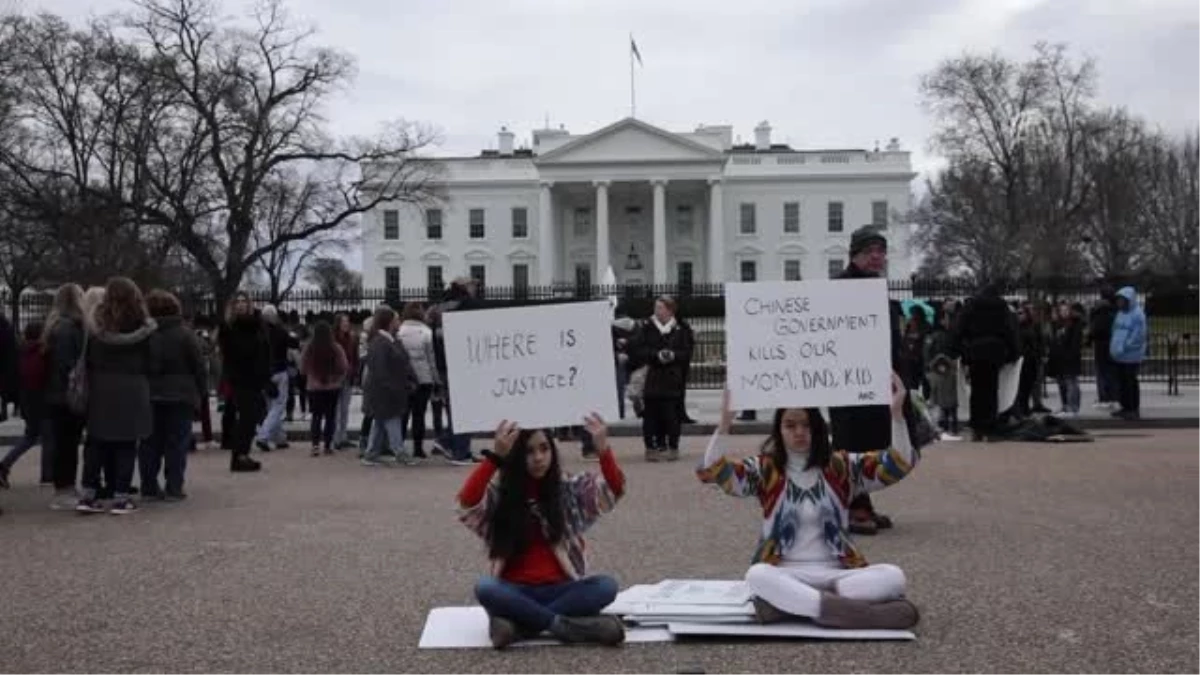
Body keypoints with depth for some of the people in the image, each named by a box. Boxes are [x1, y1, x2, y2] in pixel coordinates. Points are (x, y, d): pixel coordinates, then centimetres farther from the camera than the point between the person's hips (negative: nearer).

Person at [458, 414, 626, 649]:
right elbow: (467, 504, -21)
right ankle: (563, 625, -29)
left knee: (606, 586, -27)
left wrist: (603, 448, -28)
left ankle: (519, 624, -28)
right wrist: (495, 455, -31)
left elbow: (615, 490, -10)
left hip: (559, 589, 2)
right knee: (485, 588, -33)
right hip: (516, 591, -1)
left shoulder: (569, 488, 4)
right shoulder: (499, 492, 0)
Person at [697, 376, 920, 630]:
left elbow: (899, 464, -2)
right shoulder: (764, 469, 5)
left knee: (893, 576, -26)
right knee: (757, 576, -36)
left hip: (836, 573, 2)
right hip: (785, 574, -2)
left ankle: (785, 602, -29)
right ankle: (860, 612, -38)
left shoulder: (842, 466, 9)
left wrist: (896, 414, -17)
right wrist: (724, 425, -25)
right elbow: (712, 472, -10)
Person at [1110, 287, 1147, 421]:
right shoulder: (1120, 313, 12)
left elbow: (1137, 336, -18)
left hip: (1131, 356, -8)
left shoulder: (1137, 314, -13)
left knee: (1131, 382, -2)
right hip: (1118, 355, 8)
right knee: (1122, 382, 12)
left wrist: (1123, 348, -19)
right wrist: (1114, 347, 9)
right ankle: (1125, 407, 22)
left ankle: (1134, 409, 6)